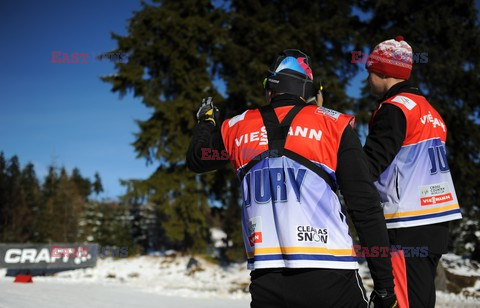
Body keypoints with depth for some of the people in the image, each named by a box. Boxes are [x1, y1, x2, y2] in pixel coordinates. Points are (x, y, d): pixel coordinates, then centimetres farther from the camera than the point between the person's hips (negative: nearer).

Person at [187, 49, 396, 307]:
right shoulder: (334, 125, 1)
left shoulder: (238, 127, 9)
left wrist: (205, 120, 49)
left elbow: (195, 160, 30)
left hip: (266, 280, 3)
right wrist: (384, 281, 3)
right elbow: (365, 206, -3)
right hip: (329, 277, -2)